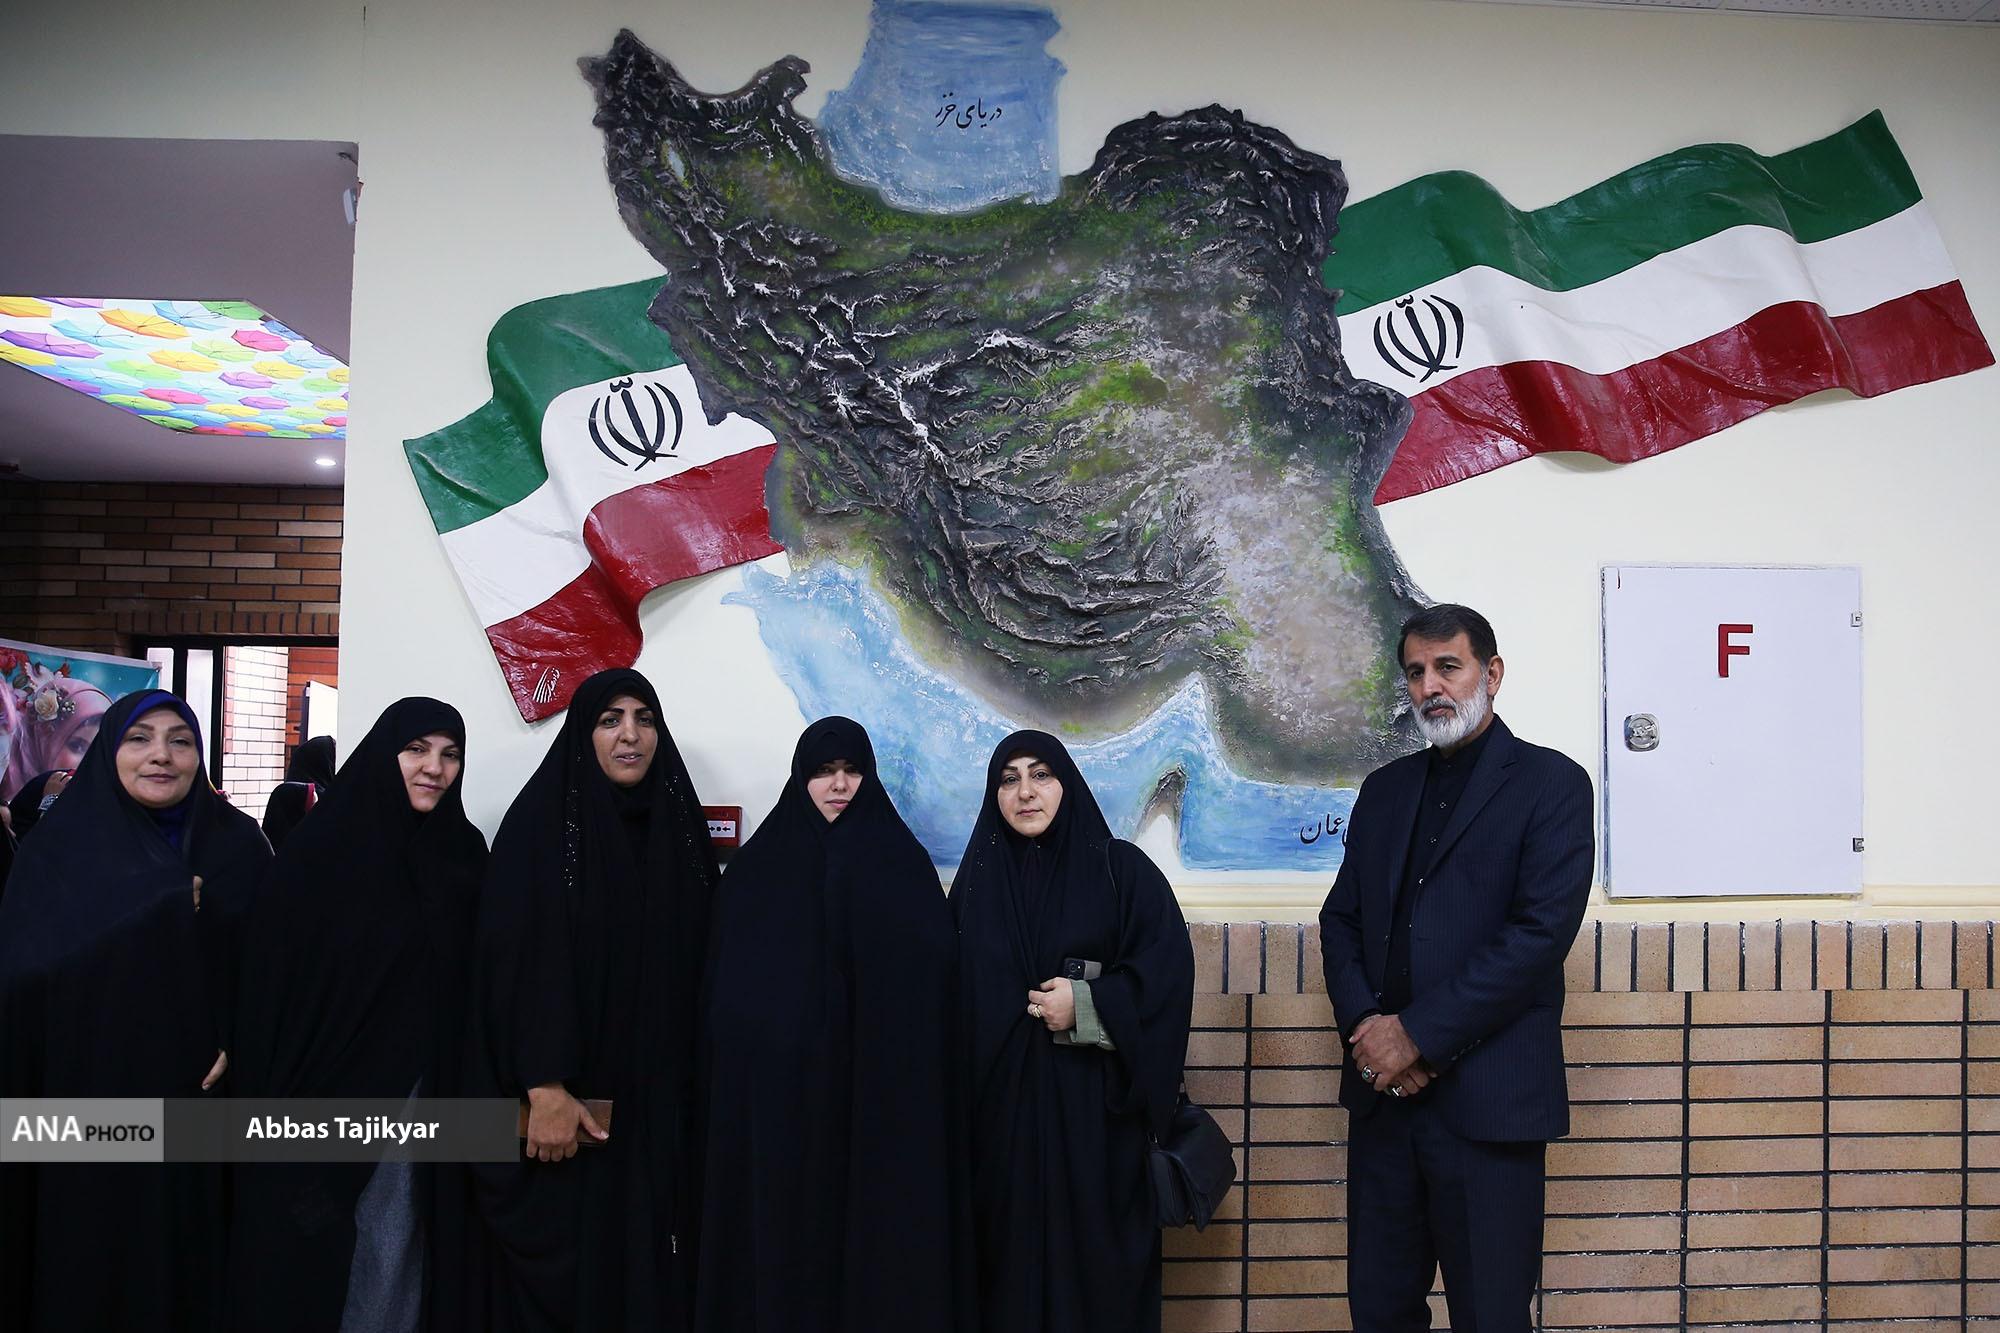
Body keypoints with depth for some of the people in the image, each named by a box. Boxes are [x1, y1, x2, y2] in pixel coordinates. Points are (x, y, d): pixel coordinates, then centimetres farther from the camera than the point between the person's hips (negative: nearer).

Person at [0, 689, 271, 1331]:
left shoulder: (239, 844, 3)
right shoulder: (60, 848, 0)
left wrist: (240, 1040, -15)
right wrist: (164, 911, -17)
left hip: (202, 1094, 1)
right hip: (95, 1095, -1)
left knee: (193, 1249, 6)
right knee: (94, 1256, 5)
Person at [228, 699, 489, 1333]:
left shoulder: (463, 852, 5)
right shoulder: (319, 850, -8)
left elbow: (472, 983, 9)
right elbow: (268, 981, -9)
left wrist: (468, 1096, 6)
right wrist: (270, 1106, -13)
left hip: (423, 1096, 4)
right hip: (327, 1093, -4)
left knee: (398, 1254, 10)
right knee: (315, 1258, 5)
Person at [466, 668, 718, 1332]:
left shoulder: (679, 825, 8)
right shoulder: (540, 822, -6)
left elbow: (698, 964, 10)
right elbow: (519, 960, -14)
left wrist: (694, 1084, 5)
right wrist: (544, 1088, -21)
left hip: (659, 1098, 4)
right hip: (569, 1097, -4)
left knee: (651, 1262, 8)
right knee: (563, 1269, 2)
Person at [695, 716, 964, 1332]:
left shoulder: (903, 861, 3)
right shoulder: (756, 866, 6)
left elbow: (935, 977, -3)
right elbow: (727, 992, 4)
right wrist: (727, 1072, -4)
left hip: (877, 1089, -1)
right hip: (776, 1092, 1)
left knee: (876, 1233, 1)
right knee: (780, 1231, 3)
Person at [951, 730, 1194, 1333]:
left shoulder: (1120, 867, -1)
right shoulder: (977, 879, 8)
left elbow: (1170, 966, -7)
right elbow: (953, 997, 9)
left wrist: (1088, 1007, -16)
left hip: (1094, 1107, -2)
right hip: (1003, 1107, 3)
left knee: (1095, 1257, 1)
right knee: (1013, 1253, 6)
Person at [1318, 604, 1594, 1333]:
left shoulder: (1551, 783, -3)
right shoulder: (1386, 787, 15)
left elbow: (1542, 931, -13)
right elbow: (1341, 918, 12)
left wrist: (1419, 1035, -15)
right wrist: (1366, 1027, -6)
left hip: (1487, 1099, -5)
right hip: (1384, 1089, 5)